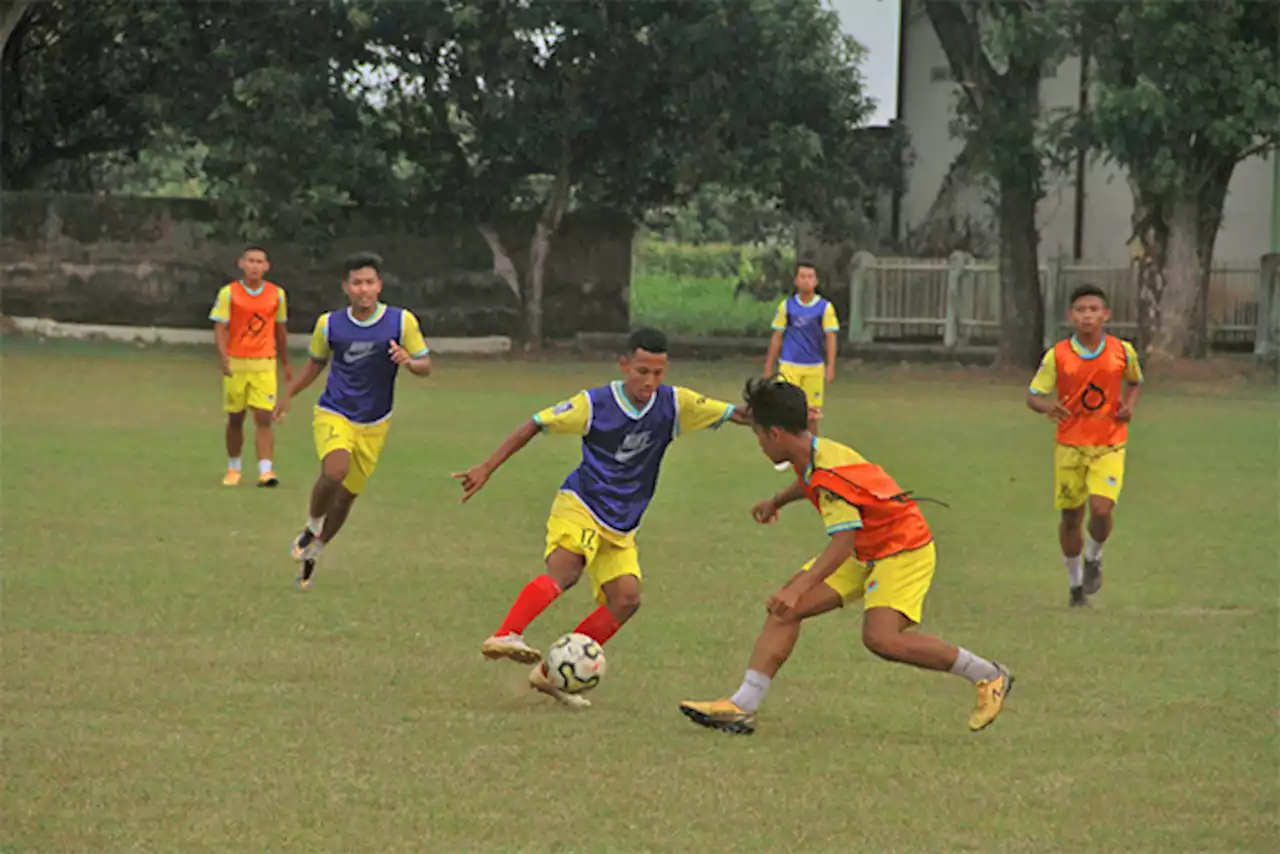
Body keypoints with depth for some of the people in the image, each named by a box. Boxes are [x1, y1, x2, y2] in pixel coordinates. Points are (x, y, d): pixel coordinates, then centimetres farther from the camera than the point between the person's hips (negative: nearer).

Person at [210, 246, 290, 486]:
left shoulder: (277, 294, 4)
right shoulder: (229, 293, -2)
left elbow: (280, 330, 14)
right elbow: (220, 328, -7)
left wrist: (285, 364, 19)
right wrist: (225, 359, -21)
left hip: (264, 364, 0)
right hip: (236, 364, 0)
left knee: (263, 418, -11)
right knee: (235, 419, 8)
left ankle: (265, 470, -15)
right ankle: (233, 467, 24)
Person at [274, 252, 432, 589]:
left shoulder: (402, 321, -8)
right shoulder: (330, 324, -4)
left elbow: (426, 365, -2)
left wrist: (409, 361, -25)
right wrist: (289, 396, 21)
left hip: (374, 425, 2)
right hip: (334, 415, -1)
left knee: (348, 495, 9)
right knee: (335, 472, -30)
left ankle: (313, 552, 33)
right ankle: (312, 526, -3)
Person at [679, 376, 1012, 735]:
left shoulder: (829, 474, -28)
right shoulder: (811, 454, 1)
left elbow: (843, 543, -36)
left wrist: (798, 589, -43)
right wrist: (776, 502, 43)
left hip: (904, 550, -10)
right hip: (865, 552, 10)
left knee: (881, 638, -27)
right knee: (785, 609, -2)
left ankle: (989, 676, -11)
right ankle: (743, 705, -4)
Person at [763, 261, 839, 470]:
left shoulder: (825, 307, -1)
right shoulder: (786, 306, 2)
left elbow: (830, 338, -2)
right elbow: (777, 337, 7)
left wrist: (830, 366, -11)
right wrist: (769, 366, 6)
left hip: (814, 367, 0)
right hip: (789, 366, 0)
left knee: (812, 413, 5)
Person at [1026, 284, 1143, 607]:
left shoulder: (1122, 351, -4)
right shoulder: (1057, 356, -8)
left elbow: (1134, 381, 17)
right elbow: (1033, 395, -2)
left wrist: (1129, 405, -4)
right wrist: (1047, 406, -25)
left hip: (1109, 446, 0)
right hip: (1070, 444, 0)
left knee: (1101, 510, -18)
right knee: (1071, 516, 7)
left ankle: (1093, 558, 15)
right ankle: (1076, 584, 28)